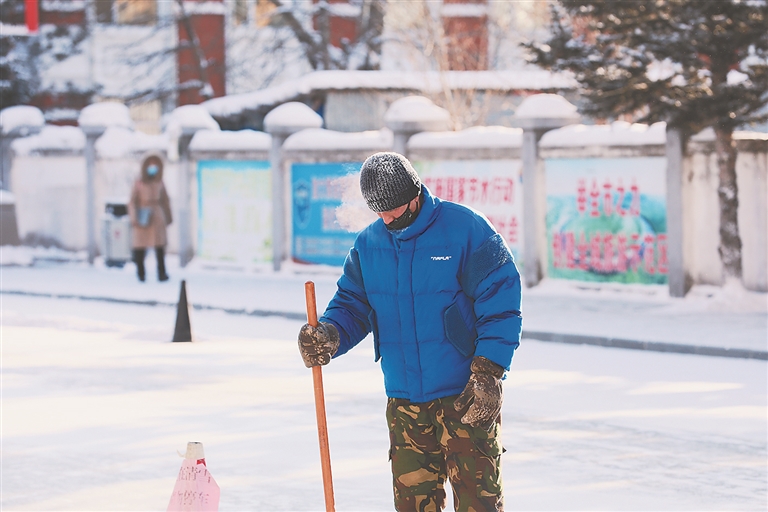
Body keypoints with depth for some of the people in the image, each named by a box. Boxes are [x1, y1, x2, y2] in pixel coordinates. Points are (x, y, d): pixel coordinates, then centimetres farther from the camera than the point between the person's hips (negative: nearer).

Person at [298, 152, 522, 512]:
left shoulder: (466, 230, -8)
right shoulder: (368, 245, 8)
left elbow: (501, 304, -9)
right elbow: (352, 305, 11)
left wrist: (487, 373, -16)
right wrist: (329, 336, -13)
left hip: (467, 397, -5)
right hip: (404, 403, 5)